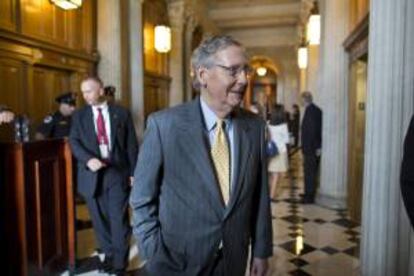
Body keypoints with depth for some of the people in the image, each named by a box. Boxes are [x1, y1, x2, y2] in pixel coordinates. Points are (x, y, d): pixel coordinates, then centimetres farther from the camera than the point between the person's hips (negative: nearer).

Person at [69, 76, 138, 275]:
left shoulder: (121, 113, 3)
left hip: (118, 172, -2)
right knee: (100, 219, 11)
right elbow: (74, 141, -2)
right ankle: (109, 255, 29)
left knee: (119, 219, 0)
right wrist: (88, 159, -22)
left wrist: (134, 173, -1)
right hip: (92, 174, 2)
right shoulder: (79, 115, 8)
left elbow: (131, 144, 3)